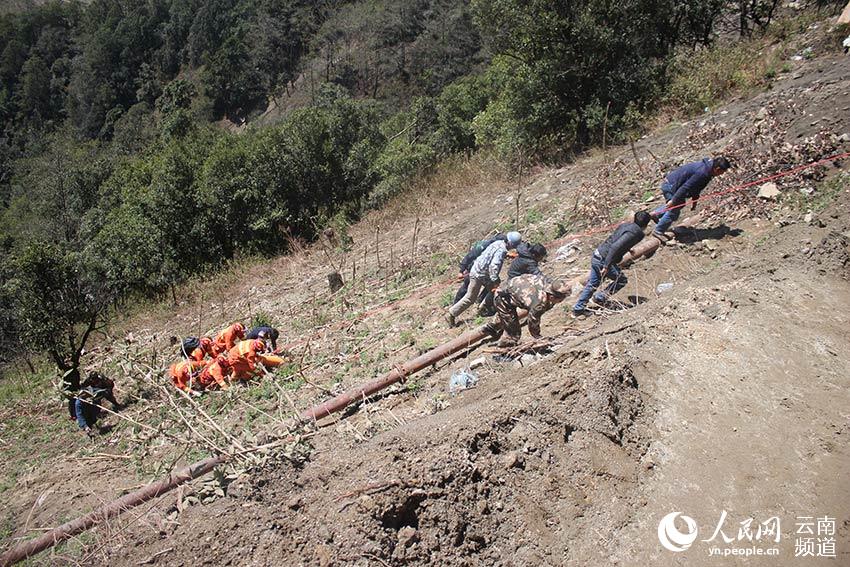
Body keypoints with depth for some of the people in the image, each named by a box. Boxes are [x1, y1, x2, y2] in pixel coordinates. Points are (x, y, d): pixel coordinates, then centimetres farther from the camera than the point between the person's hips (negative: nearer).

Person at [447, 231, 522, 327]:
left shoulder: (499, 243, 0)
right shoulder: (501, 250, -25)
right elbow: (494, 266, -36)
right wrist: (495, 281, -35)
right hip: (478, 275, -9)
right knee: (470, 298, 1)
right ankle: (451, 314, 9)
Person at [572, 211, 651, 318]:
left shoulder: (625, 225, 11)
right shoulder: (634, 233, -15)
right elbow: (616, 246, -27)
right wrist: (607, 266, -27)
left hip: (596, 255, 9)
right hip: (604, 260, -9)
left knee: (592, 284, 17)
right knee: (622, 280, 11)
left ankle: (577, 310, 20)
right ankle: (600, 298, 8)